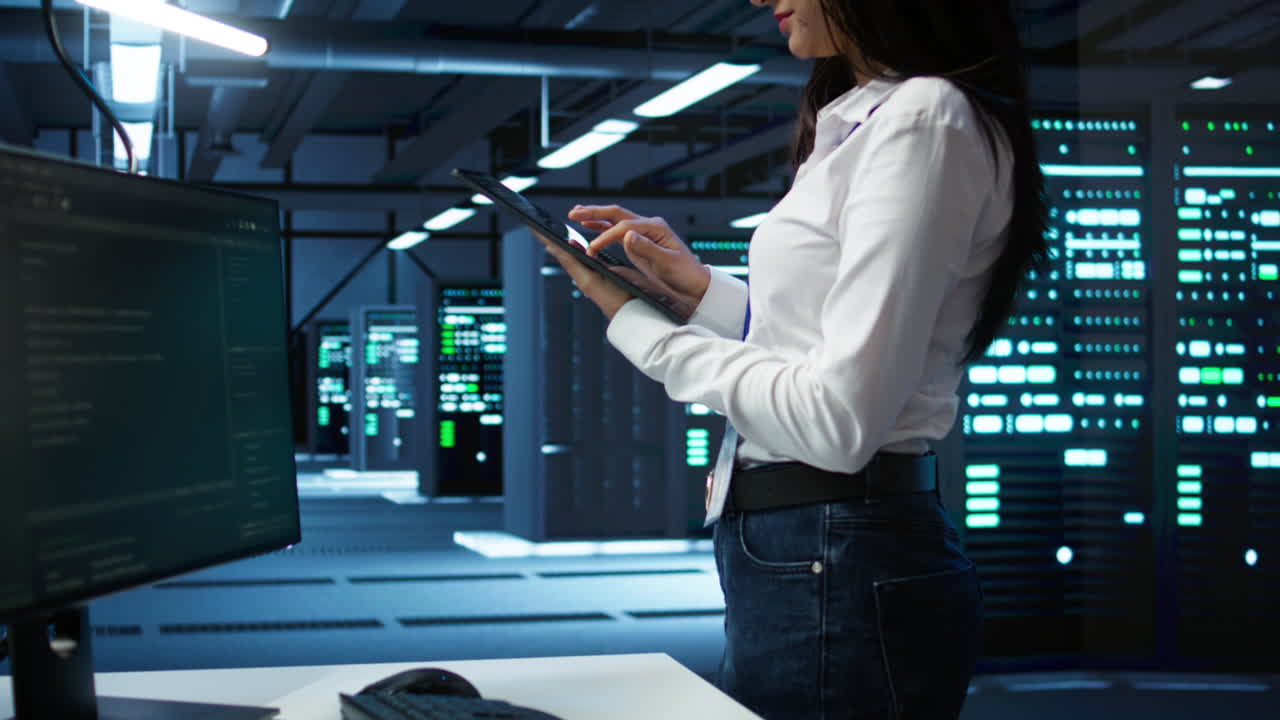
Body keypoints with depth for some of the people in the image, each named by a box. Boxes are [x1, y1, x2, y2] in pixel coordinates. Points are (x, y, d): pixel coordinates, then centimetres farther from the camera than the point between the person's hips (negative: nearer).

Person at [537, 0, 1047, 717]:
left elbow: (838, 419, -22)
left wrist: (641, 327, -11)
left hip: (837, 572, -9)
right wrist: (702, 286, 11)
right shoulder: (866, 120, 14)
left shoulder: (925, 120, -16)